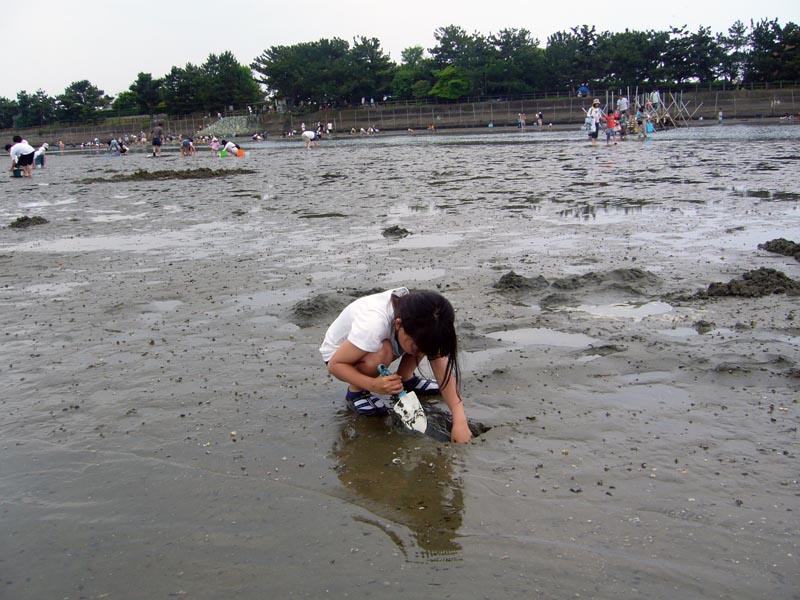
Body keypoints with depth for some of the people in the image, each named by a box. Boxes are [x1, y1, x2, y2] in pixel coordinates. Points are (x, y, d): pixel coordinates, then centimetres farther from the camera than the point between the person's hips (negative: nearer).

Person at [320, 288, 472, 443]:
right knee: (382, 353, -36)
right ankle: (355, 392, -9)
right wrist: (373, 385, -44)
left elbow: (441, 365, -25)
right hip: (338, 354, -4)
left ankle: (405, 378, 4)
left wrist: (460, 420, -34)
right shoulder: (373, 325, -41)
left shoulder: (421, 325, -26)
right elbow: (334, 364, -30)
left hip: (373, 342, 5)